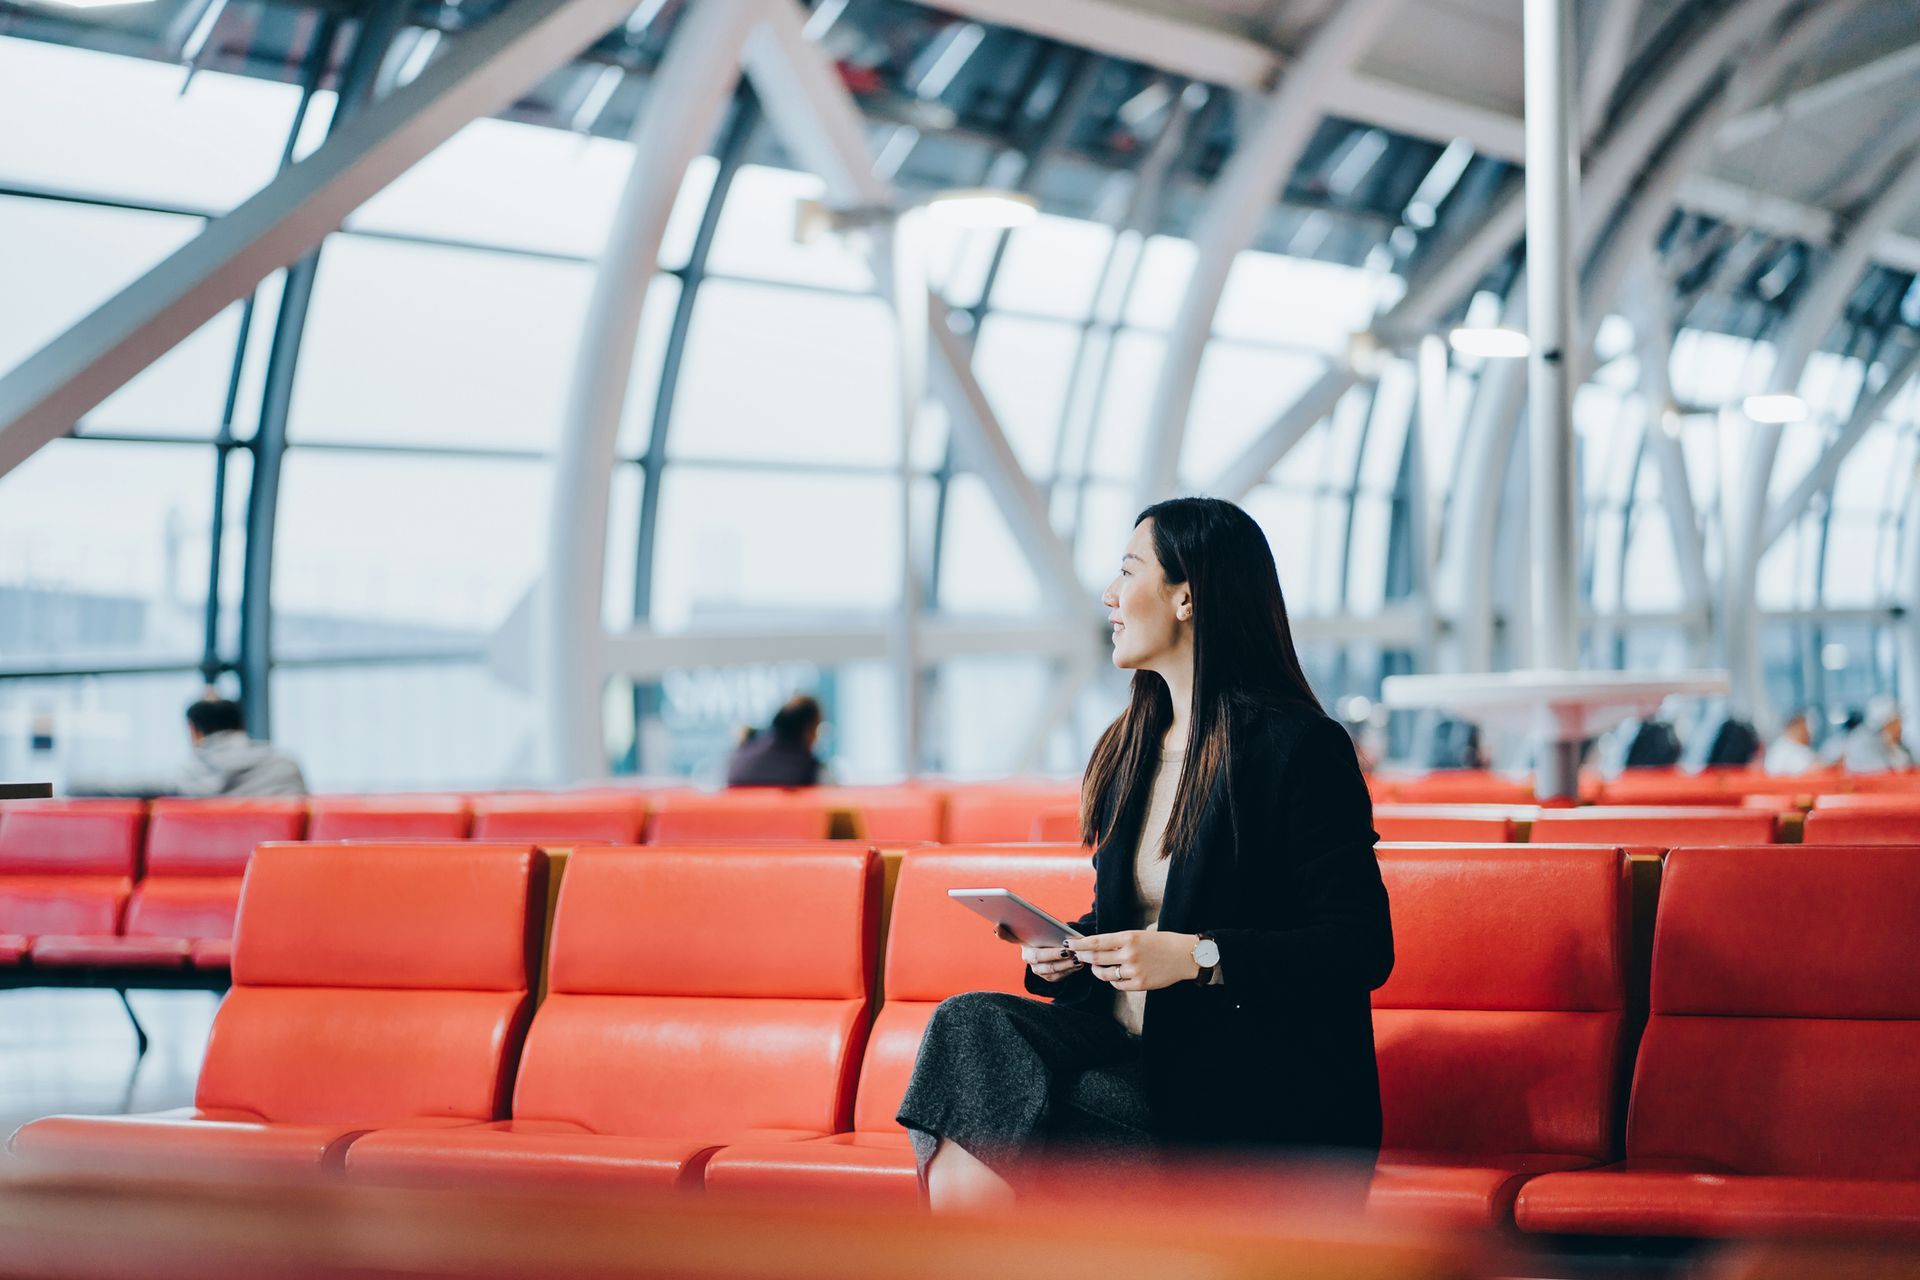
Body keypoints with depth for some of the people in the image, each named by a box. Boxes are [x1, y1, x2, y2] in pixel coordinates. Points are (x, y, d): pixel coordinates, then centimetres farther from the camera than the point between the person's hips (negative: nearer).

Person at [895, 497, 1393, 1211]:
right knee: (974, 1021, -22)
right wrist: (1064, 948, 3)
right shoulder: (1133, 745, 18)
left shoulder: (1298, 746, -8)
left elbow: (1362, 947, -13)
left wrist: (1196, 956, -21)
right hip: (1130, 1043, 8)